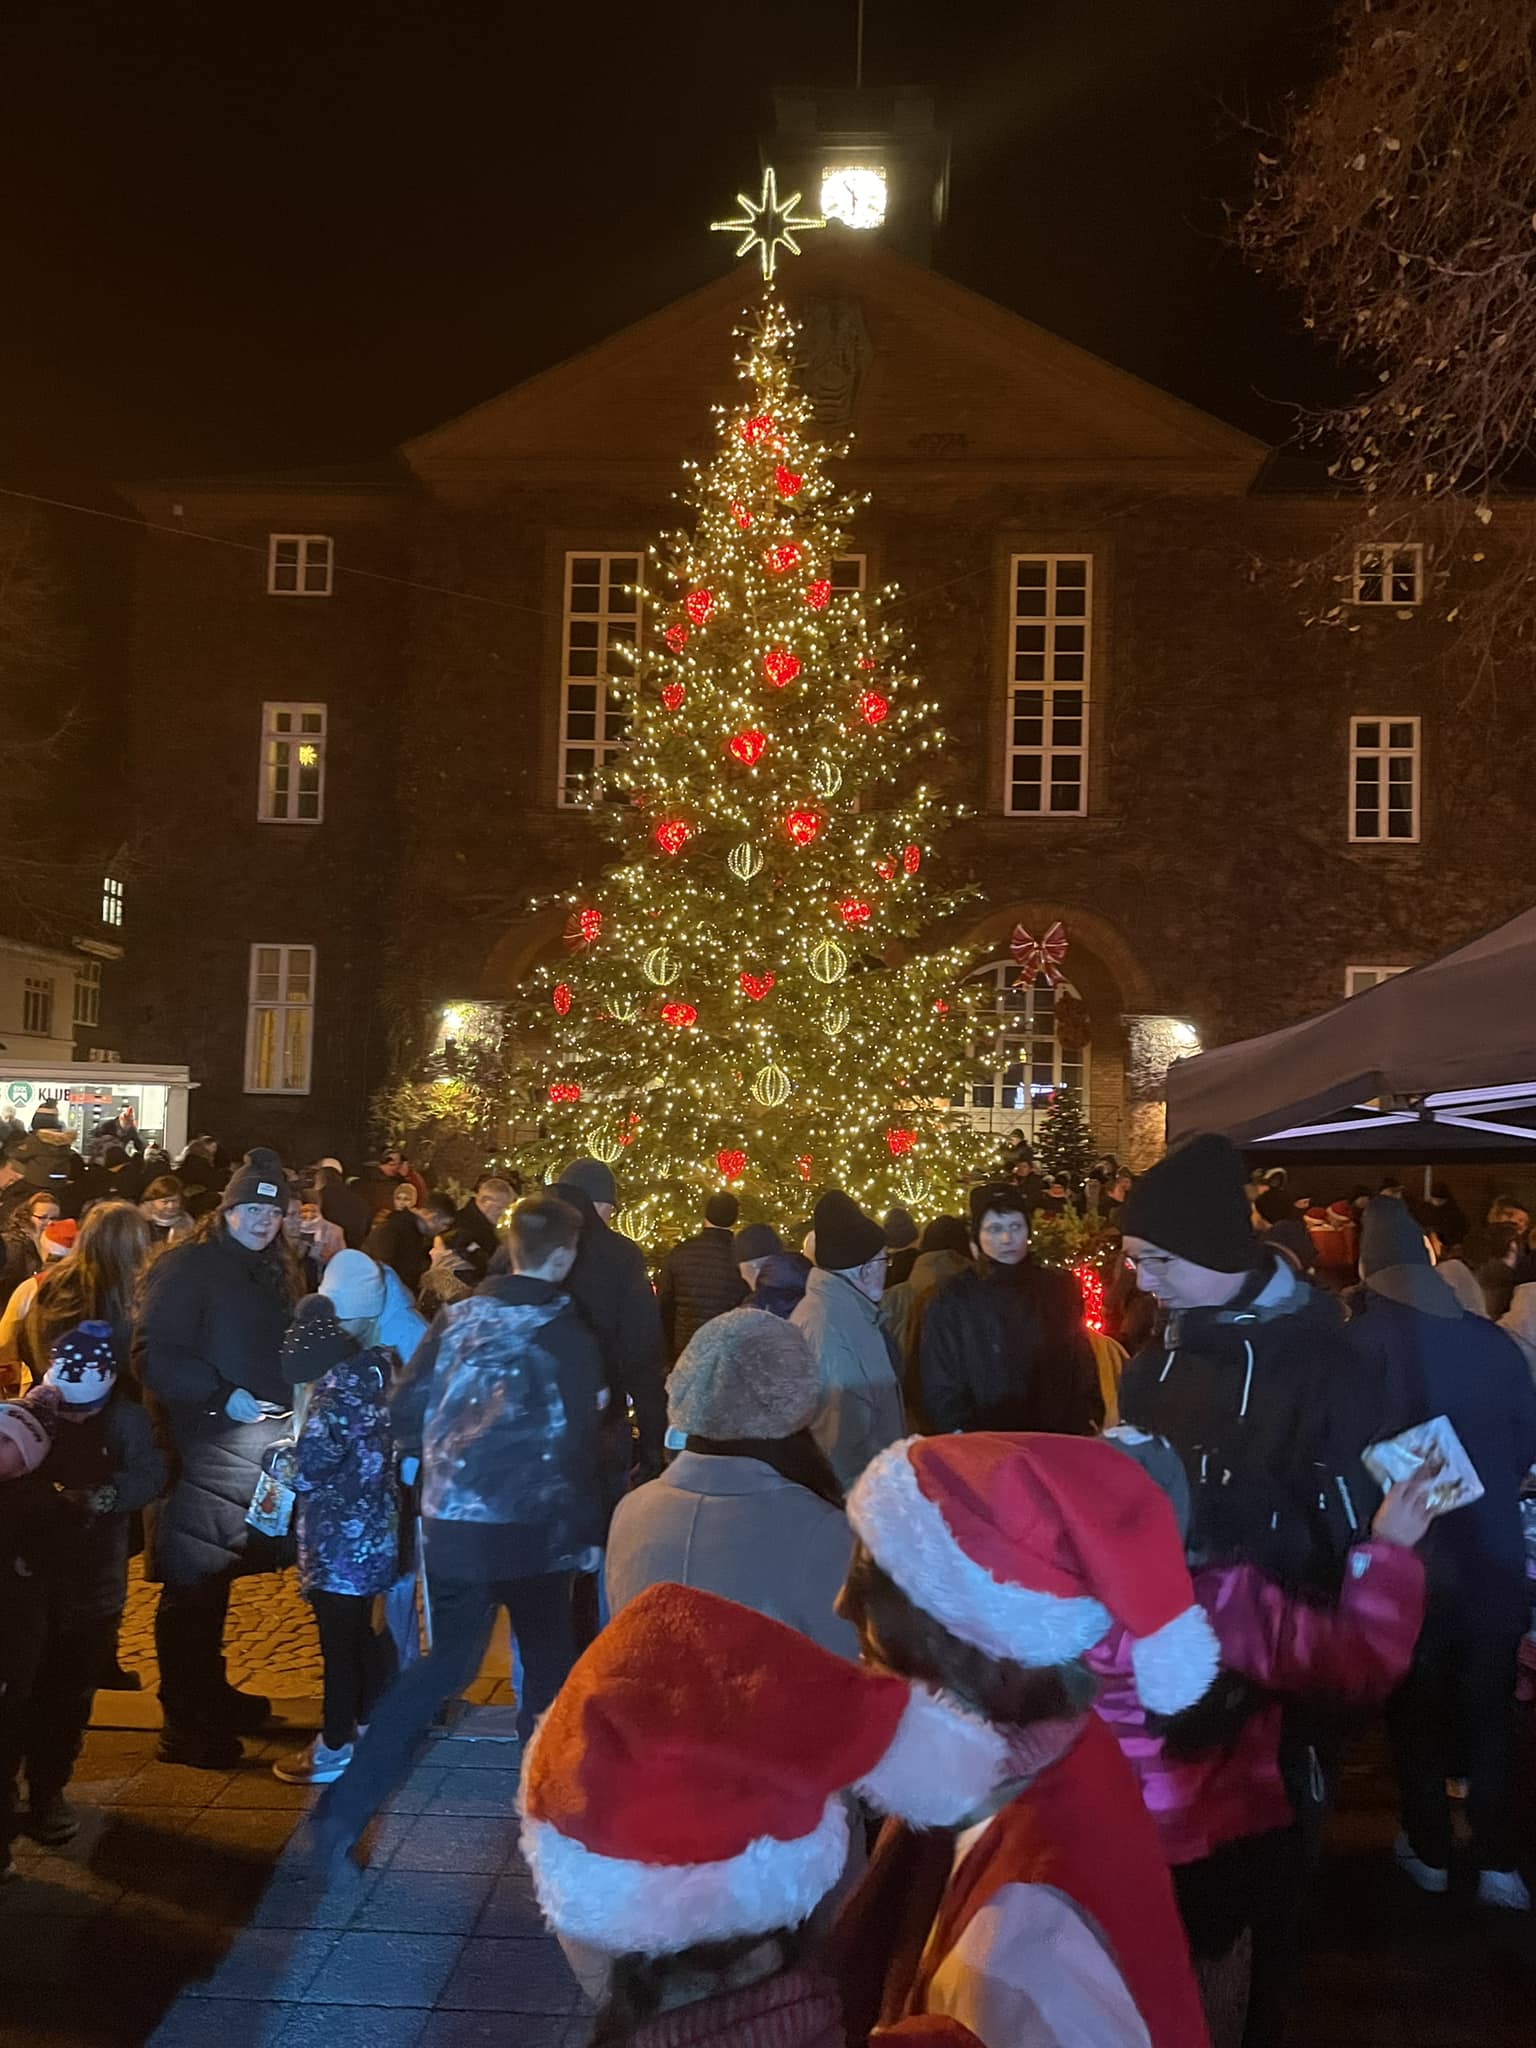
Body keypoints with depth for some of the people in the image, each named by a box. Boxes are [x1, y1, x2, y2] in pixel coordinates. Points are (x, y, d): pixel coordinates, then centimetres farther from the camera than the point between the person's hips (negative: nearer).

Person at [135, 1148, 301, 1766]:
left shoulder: (272, 1274, 15)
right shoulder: (187, 1267, -11)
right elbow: (154, 1357, -19)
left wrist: (289, 1401, 9)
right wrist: (223, 1397, -25)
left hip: (254, 1456, 8)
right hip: (202, 1453, -8)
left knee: (215, 1583, 20)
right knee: (191, 1588, -1)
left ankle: (210, 1695, 33)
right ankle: (184, 1726, 9)